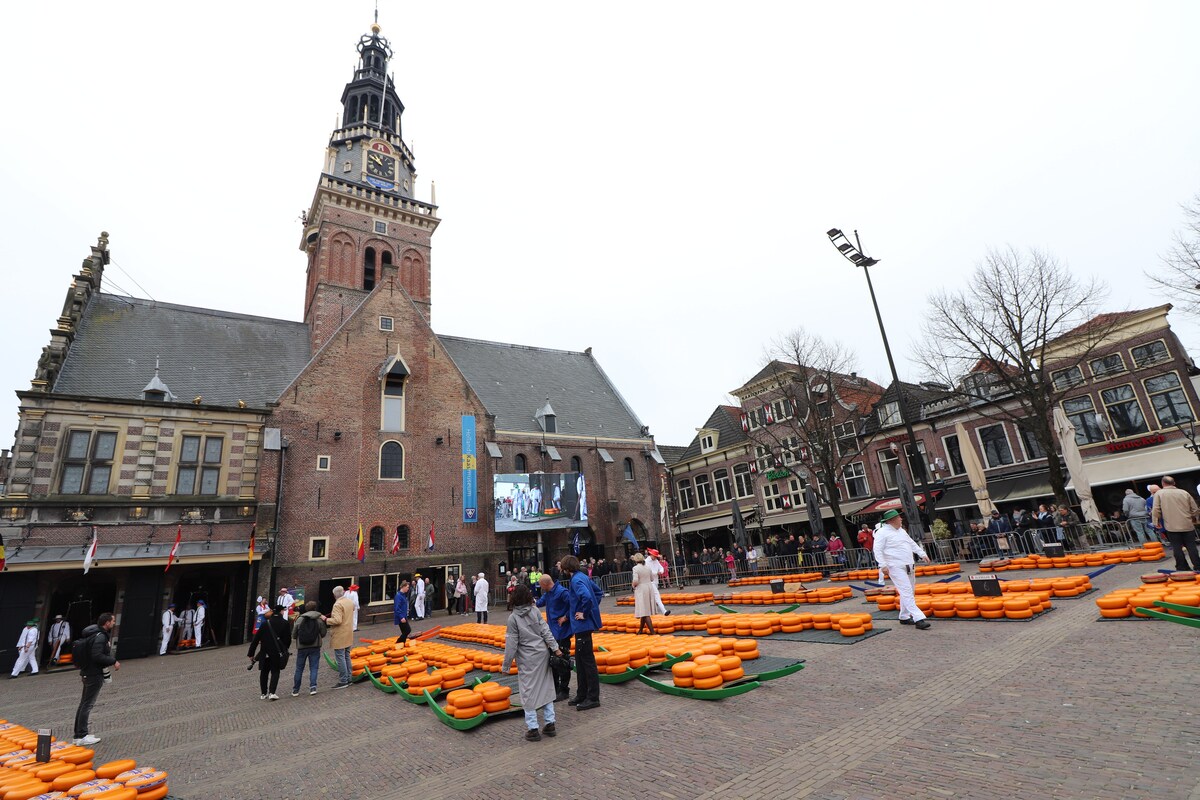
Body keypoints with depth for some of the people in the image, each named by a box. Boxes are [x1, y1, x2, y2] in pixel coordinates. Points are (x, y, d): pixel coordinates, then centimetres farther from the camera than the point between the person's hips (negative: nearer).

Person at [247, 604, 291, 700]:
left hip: (265, 653, 2)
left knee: (264, 672, 16)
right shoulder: (285, 623, -5)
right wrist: (285, 650, 17)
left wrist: (251, 653, 4)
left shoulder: (265, 623, -2)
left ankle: (263, 693, 20)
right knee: (275, 672, 7)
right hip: (278, 653, -2)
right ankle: (272, 692, -6)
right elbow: (288, 639, -1)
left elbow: (256, 639, -3)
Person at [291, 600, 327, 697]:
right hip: (315, 647, -1)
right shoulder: (319, 619, -4)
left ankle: (295, 690, 19)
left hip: (301, 647, 1)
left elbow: (294, 634, -2)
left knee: (299, 669, 13)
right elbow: (323, 634, 0)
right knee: (313, 668, 6)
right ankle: (313, 687, -5)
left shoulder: (299, 619, -4)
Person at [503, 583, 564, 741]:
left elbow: (511, 643, -10)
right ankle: (550, 724, 18)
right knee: (545, 688, 13)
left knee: (528, 692, 6)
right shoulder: (535, 611, -2)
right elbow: (545, 631, -4)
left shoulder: (513, 617, -10)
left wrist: (506, 665, -2)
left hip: (527, 659, -4)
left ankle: (533, 729, 10)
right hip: (542, 653, 4)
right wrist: (555, 648, -2)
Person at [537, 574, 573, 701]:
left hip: (562, 632, -9)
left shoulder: (561, 592, -21)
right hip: (552, 632, 9)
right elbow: (540, 602, 24)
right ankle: (555, 687, 32)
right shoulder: (547, 593, 7)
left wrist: (565, 618, -22)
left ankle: (564, 691, 12)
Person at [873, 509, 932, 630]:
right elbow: (878, 550, -16)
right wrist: (883, 565, -23)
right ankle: (919, 619, -15)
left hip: (908, 566, 9)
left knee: (907, 593, 13)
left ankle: (904, 617, 24)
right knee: (906, 592, -12)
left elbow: (912, 543, 26)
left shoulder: (901, 531, 16)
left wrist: (922, 554, 18)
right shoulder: (882, 532, -11)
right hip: (896, 567, -9)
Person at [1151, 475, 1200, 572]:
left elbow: (1156, 510, -8)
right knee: (1191, 546, 9)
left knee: (1177, 548, 3)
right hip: (1188, 525, 3)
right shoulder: (1184, 493, 5)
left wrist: (1156, 521, 6)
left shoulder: (1159, 493, -3)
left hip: (1172, 526, -3)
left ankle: (1182, 569, 7)